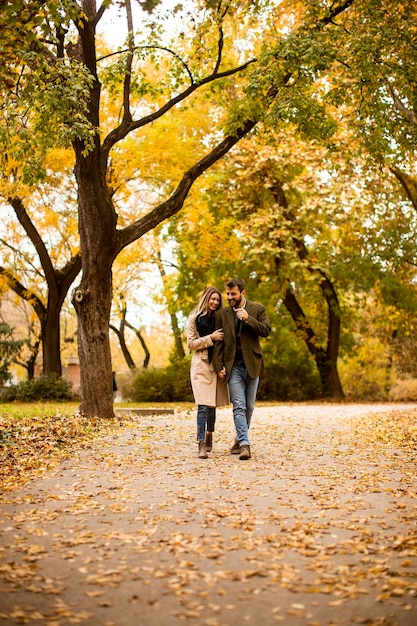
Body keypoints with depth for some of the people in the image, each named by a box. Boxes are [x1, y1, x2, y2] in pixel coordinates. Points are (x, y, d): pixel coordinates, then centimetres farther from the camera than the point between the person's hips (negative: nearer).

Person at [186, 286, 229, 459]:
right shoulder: (194, 318, 2)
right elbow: (191, 343, -2)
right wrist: (210, 338, -12)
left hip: (216, 365, 4)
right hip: (201, 365, -4)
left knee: (212, 404, 10)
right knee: (203, 405, -13)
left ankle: (209, 437, 26)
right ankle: (202, 444, -15)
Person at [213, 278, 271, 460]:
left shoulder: (258, 309, 4)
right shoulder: (222, 314, 7)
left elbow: (266, 330, -6)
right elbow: (218, 342, 5)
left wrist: (248, 319, -17)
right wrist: (219, 366, -2)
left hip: (252, 364, 1)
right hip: (234, 366, 0)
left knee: (249, 407, 9)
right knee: (239, 406, -10)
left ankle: (240, 439, 24)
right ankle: (244, 444, -14)